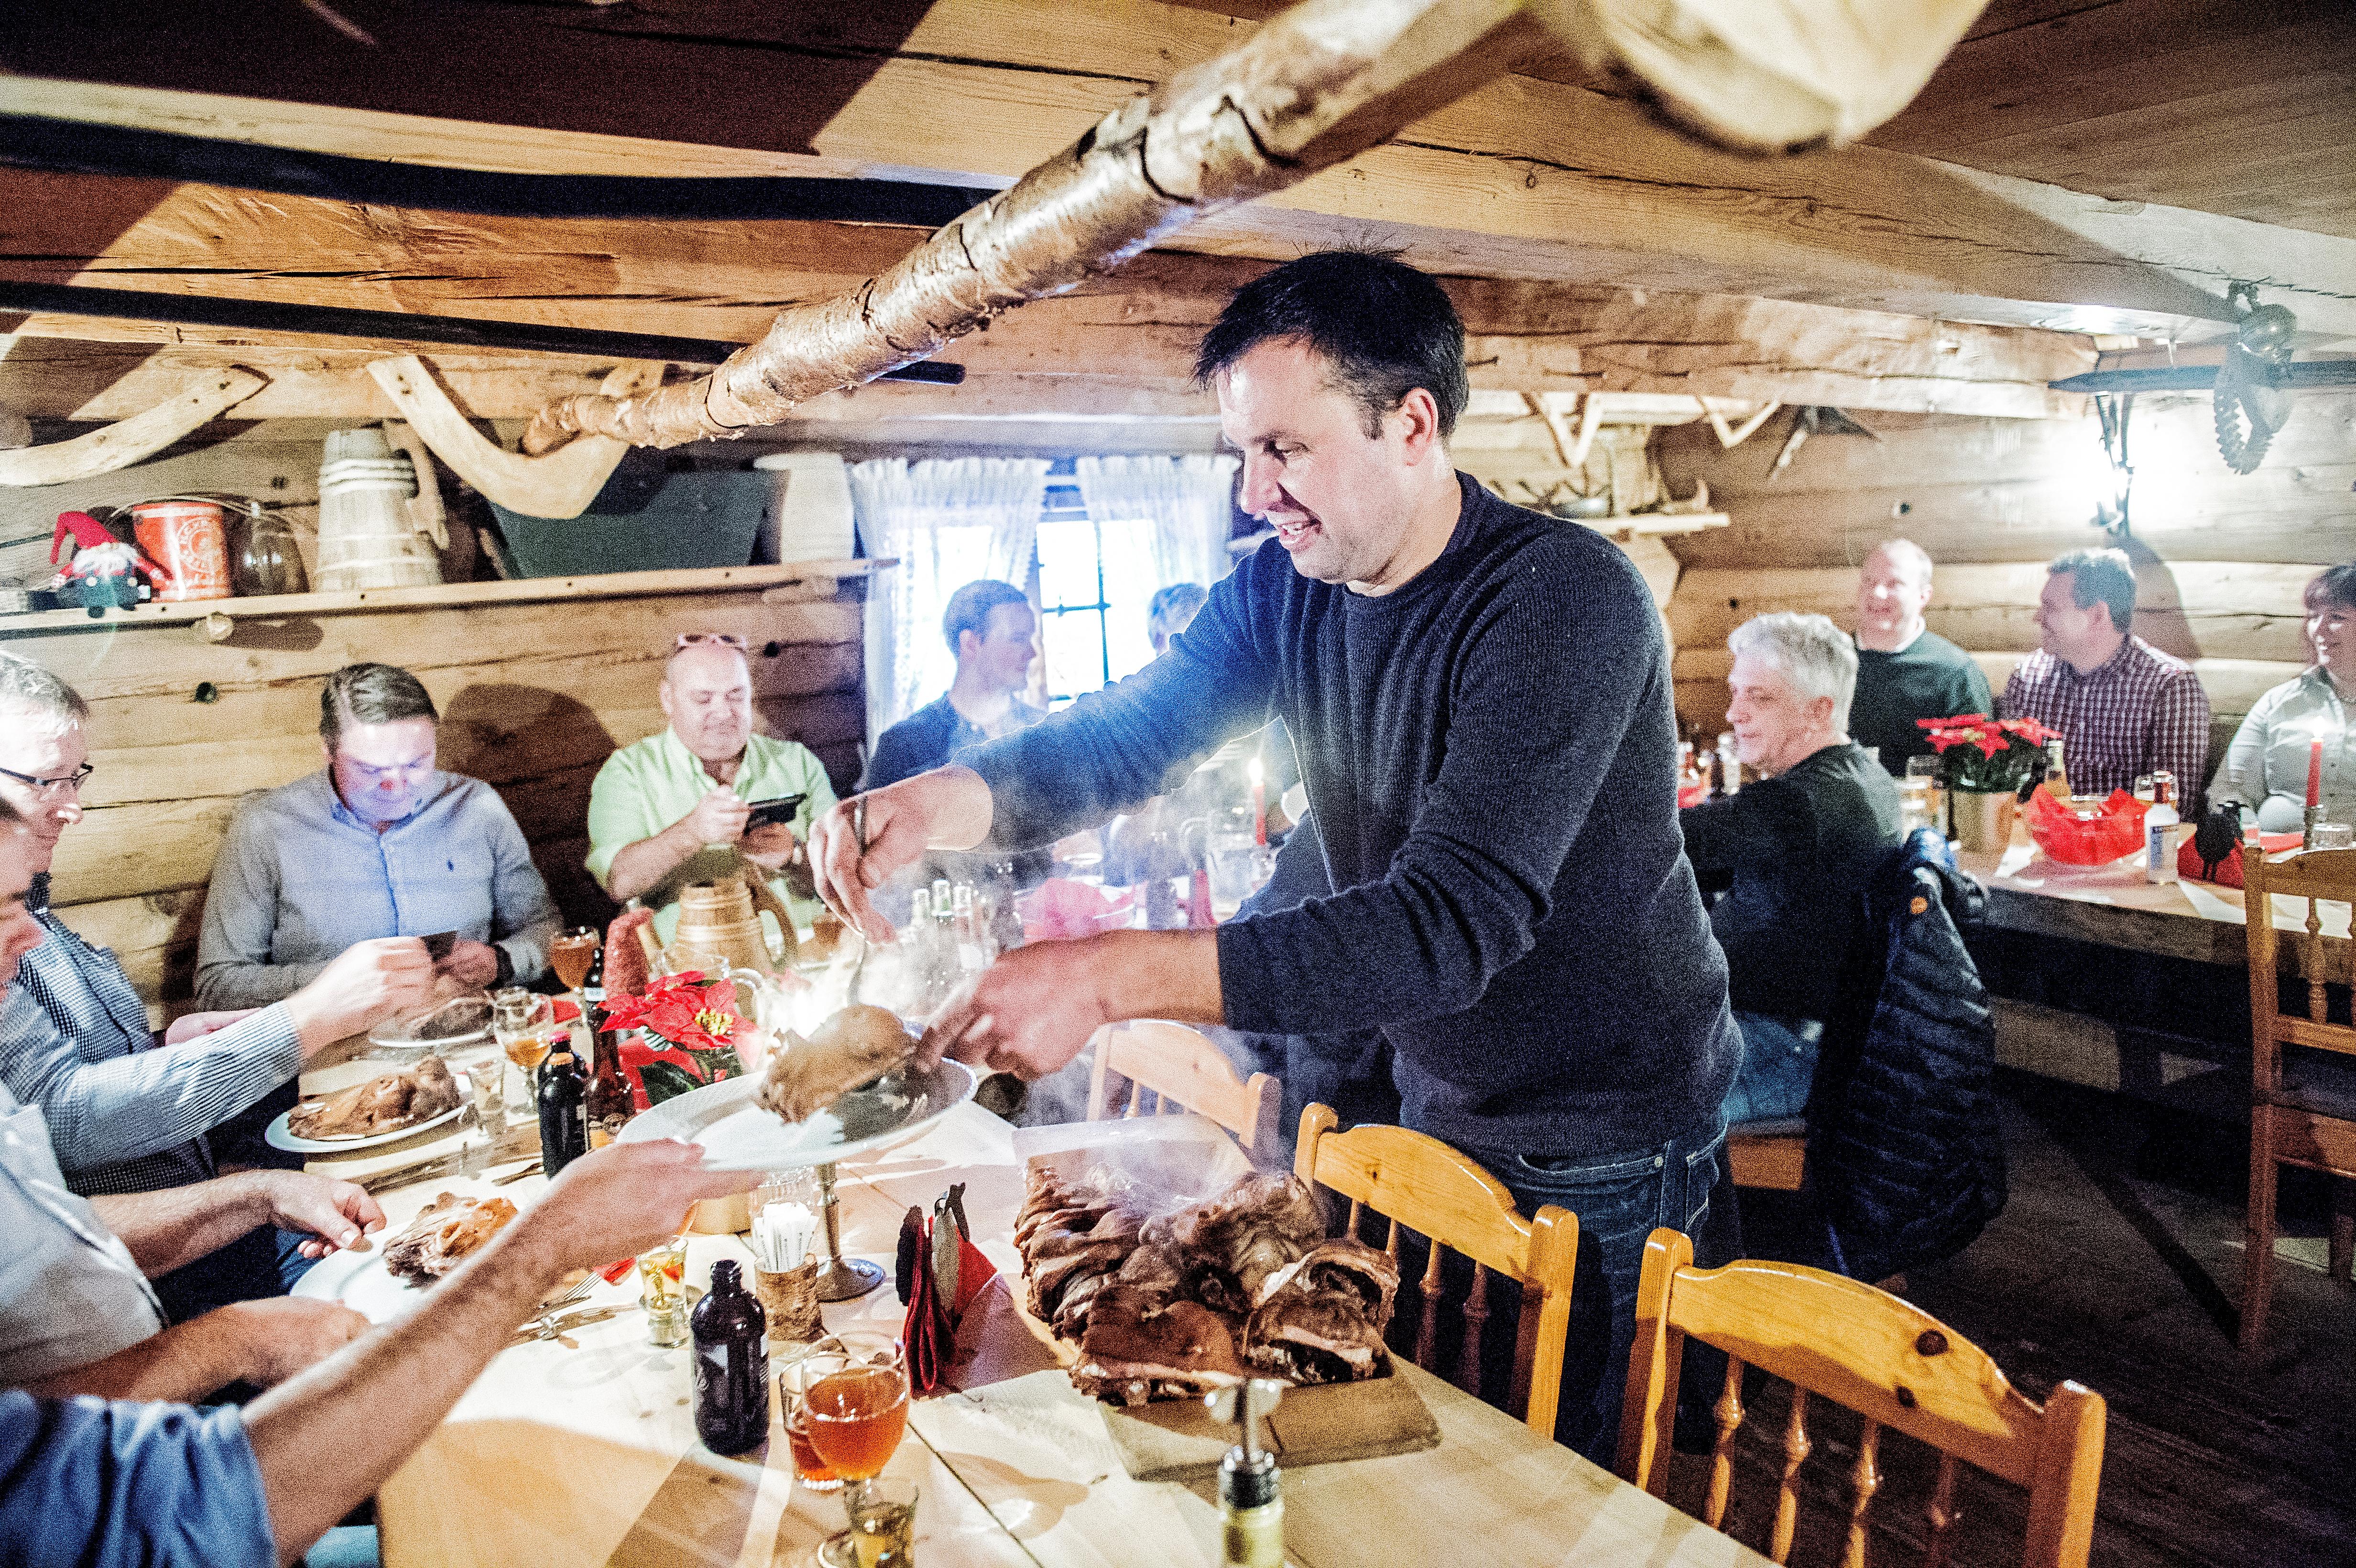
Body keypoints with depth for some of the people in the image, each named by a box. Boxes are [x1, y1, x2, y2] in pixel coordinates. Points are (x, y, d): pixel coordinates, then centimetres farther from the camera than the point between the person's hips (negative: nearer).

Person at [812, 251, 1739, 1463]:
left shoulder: (1565, 600, -27)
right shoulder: (1280, 591, -4)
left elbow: (1455, 922, -36)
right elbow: (1122, 735, -2)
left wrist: (1111, 977, -43)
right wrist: (943, 800, -24)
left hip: (1605, 1147, -6)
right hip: (1440, 1112, 6)